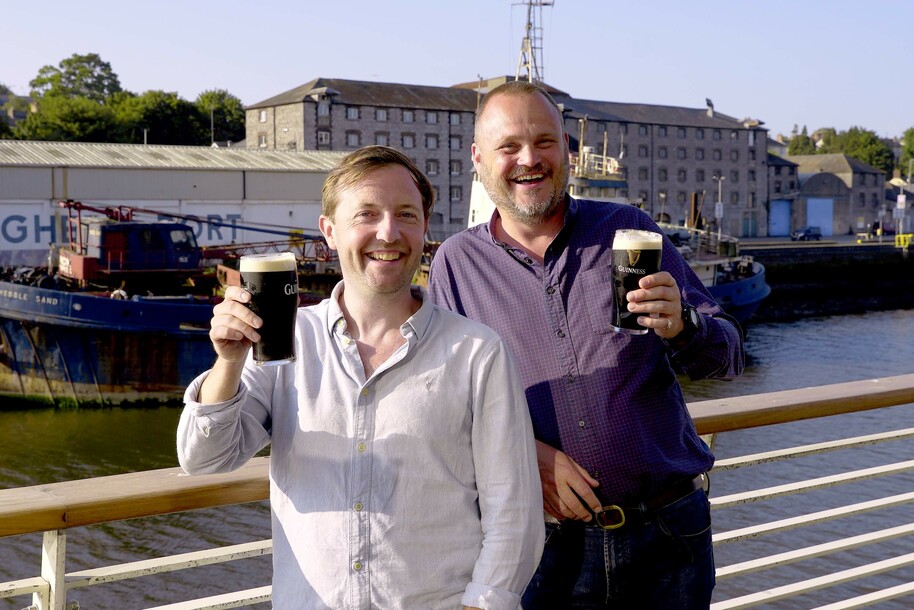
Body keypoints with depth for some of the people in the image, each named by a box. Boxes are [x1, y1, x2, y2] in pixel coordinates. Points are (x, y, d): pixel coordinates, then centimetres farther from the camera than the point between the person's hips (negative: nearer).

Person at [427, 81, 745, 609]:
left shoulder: (628, 230, 3)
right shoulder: (458, 263, 4)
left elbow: (729, 356, 4)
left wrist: (681, 327, -18)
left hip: (667, 534, 1)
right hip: (543, 541, -1)